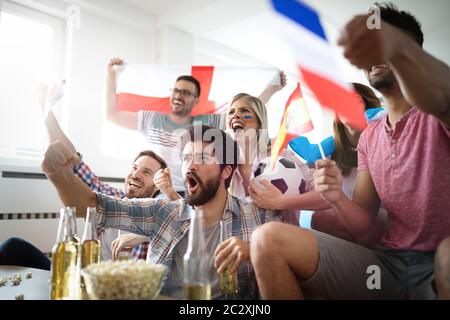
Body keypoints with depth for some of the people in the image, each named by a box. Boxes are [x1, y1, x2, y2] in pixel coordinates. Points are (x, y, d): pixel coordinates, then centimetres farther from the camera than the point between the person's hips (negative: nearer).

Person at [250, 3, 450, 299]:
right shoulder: (369, 138, 13)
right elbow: (363, 225, 9)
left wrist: (397, 45, -52)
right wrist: (337, 198, -13)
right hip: (390, 262, 5)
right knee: (268, 239, -13)